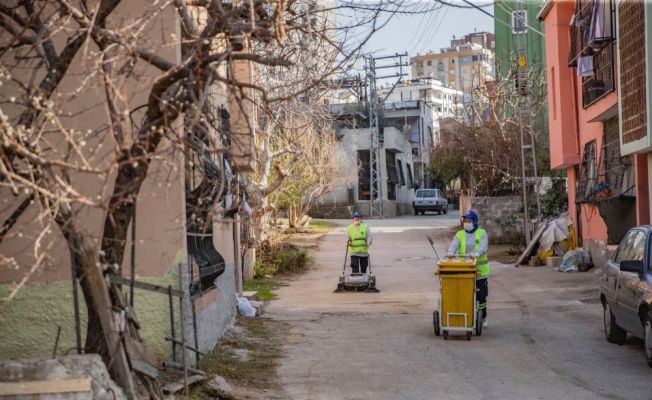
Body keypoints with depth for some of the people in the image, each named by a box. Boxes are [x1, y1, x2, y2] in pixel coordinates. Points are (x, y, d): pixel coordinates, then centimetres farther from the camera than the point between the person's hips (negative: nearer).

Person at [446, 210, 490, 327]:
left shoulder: (482, 233, 2)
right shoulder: (460, 234, 9)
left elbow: (484, 246, -15)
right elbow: (454, 244, -8)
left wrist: (476, 253, -36)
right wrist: (451, 252, -31)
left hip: (480, 270, -2)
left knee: (481, 295, 4)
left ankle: (482, 318, 20)